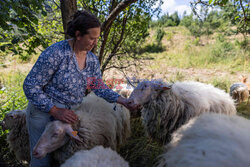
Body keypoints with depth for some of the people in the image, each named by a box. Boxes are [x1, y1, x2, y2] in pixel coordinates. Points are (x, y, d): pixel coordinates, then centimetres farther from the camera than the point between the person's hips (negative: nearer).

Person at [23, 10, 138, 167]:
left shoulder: (92, 60, -1)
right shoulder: (56, 52, -22)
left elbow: (100, 88, 5)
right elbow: (30, 86, -19)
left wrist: (123, 101, -8)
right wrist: (56, 111, -25)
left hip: (70, 113, 6)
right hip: (44, 112, -5)